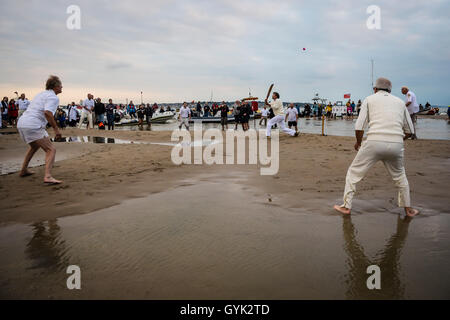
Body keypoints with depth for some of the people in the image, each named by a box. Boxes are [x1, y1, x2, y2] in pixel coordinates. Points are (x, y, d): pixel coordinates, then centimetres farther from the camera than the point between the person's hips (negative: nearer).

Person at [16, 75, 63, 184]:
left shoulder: (41, 94, 22)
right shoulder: (53, 97, -6)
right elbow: (47, 113, -22)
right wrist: (56, 129, -20)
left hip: (21, 123, 9)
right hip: (33, 126, -9)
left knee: (35, 146, 32)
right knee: (51, 150, -10)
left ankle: (24, 170, 39)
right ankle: (48, 176, -27)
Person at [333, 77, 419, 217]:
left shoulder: (370, 99, 12)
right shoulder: (400, 102, 21)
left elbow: (359, 127, 2)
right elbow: (409, 131, 20)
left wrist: (358, 142, 19)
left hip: (374, 142, -3)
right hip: (396, 145, 3)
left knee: (354, 173, 12)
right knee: (400, 176, 26)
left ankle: (346, 207, 14)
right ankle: (408, 209, 32)